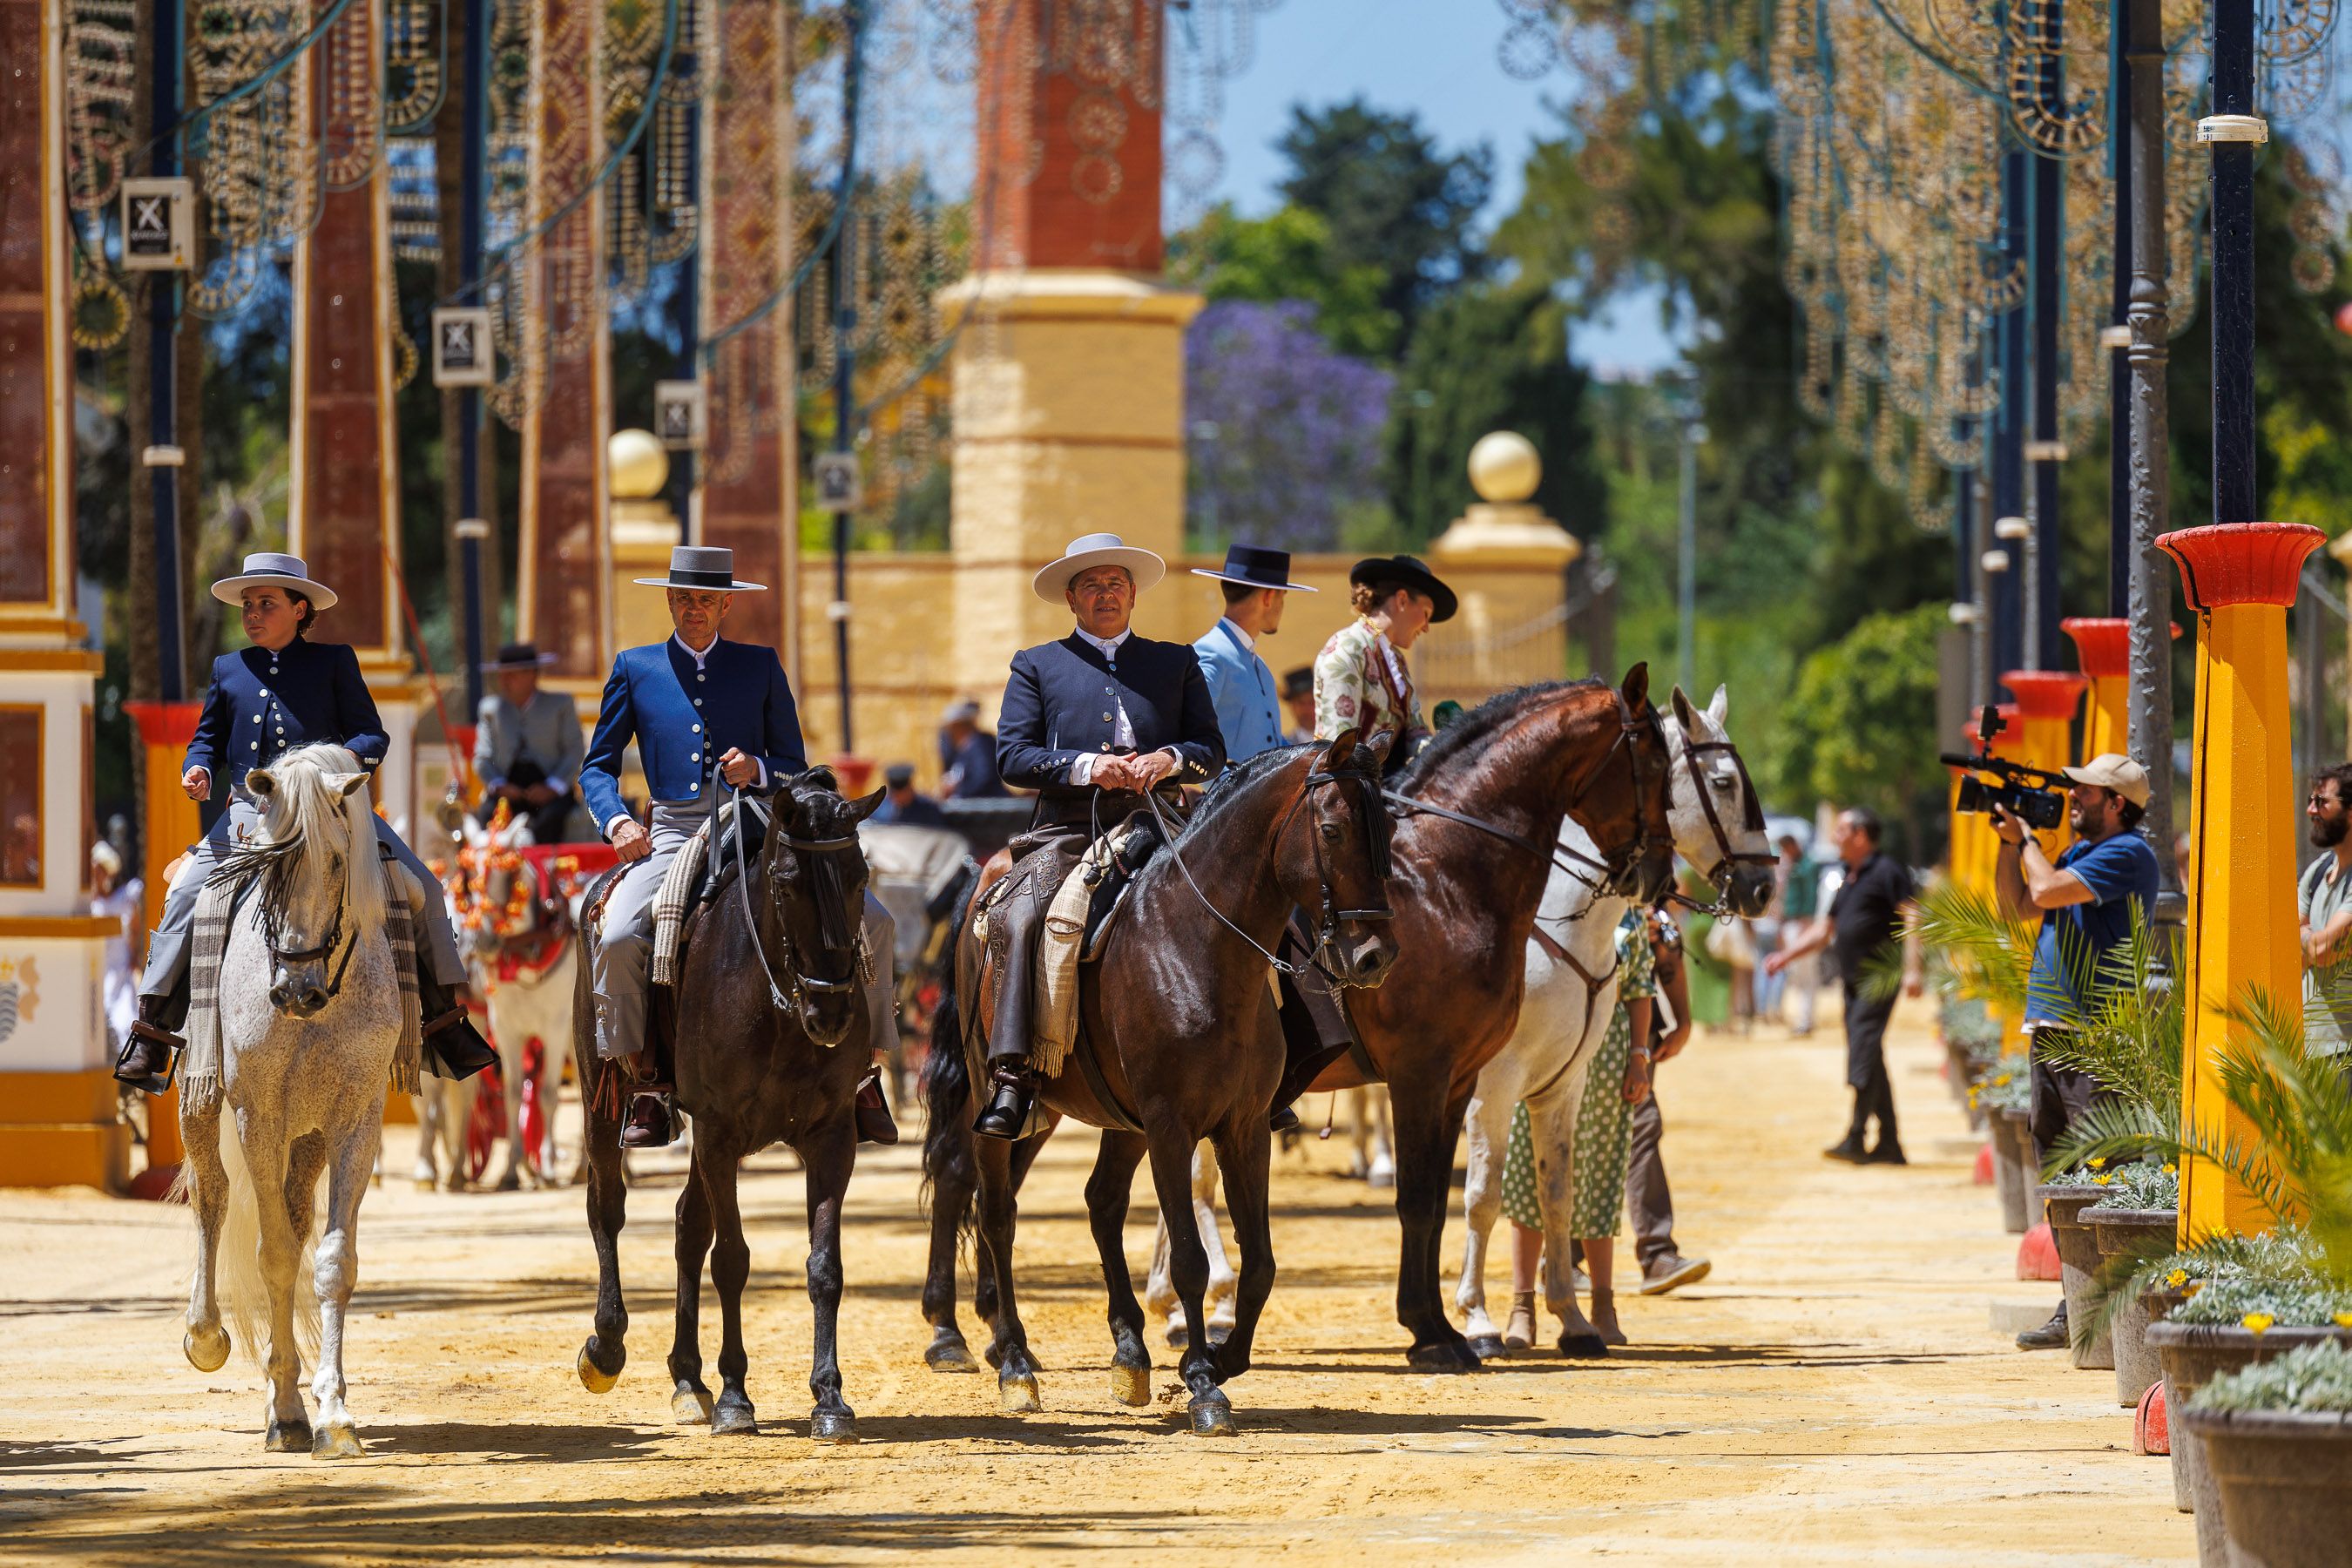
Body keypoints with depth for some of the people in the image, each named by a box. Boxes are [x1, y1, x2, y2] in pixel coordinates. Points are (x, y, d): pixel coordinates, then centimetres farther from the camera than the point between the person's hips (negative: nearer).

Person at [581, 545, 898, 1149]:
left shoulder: (760, 666, 15)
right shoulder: (635, 668, 14)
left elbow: (795, 765, 15)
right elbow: (598, 766, 15)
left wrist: (758, 770, -9)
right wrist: (617, 821, -5)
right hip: (673, 835, -1)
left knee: (871, 921, -19)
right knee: (617, 940, -29)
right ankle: (645, 1084, -14)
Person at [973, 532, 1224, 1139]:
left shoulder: (1177, 662, 22)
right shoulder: (1036, 666, 17)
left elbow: (1212, 750, 14)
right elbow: (1012, 755, 5)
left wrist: (1170, 759, -9)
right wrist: (1087, 766, -11)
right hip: (1067, 832, -1)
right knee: (1016, 921, -29)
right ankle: (1011, 1078, -34)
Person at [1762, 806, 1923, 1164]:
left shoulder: (1887, 871, -7)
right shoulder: (1850, 879, 21)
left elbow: (1911, 919, -15)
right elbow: (1826, 931, 29)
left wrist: (1912, 969, -26)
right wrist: (1786, 956, 20)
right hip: (1855, 980, 9)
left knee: (1863, 1053, -17)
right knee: (1870, 1060, 9)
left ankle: (1856, 1139, -22)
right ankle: (1889, 1145, 12)